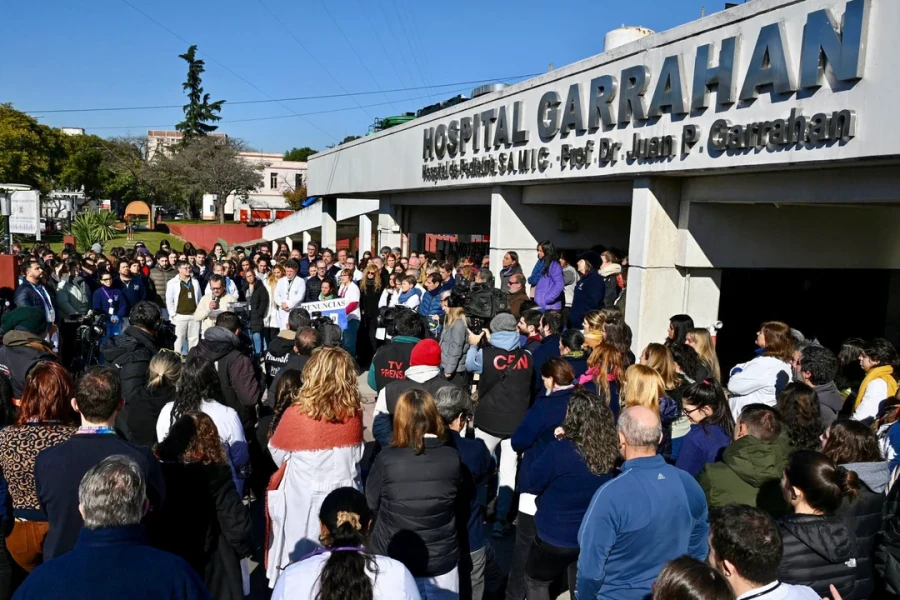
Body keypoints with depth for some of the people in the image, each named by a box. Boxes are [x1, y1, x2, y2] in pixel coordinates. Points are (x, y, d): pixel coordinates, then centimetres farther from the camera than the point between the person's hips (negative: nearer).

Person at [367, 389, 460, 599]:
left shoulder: (386, 459, -19)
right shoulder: (453, 458, -14)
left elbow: (371, 503, -5)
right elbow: (461, 501, 0)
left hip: (394, 562, -1)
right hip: (442, 561, 1)